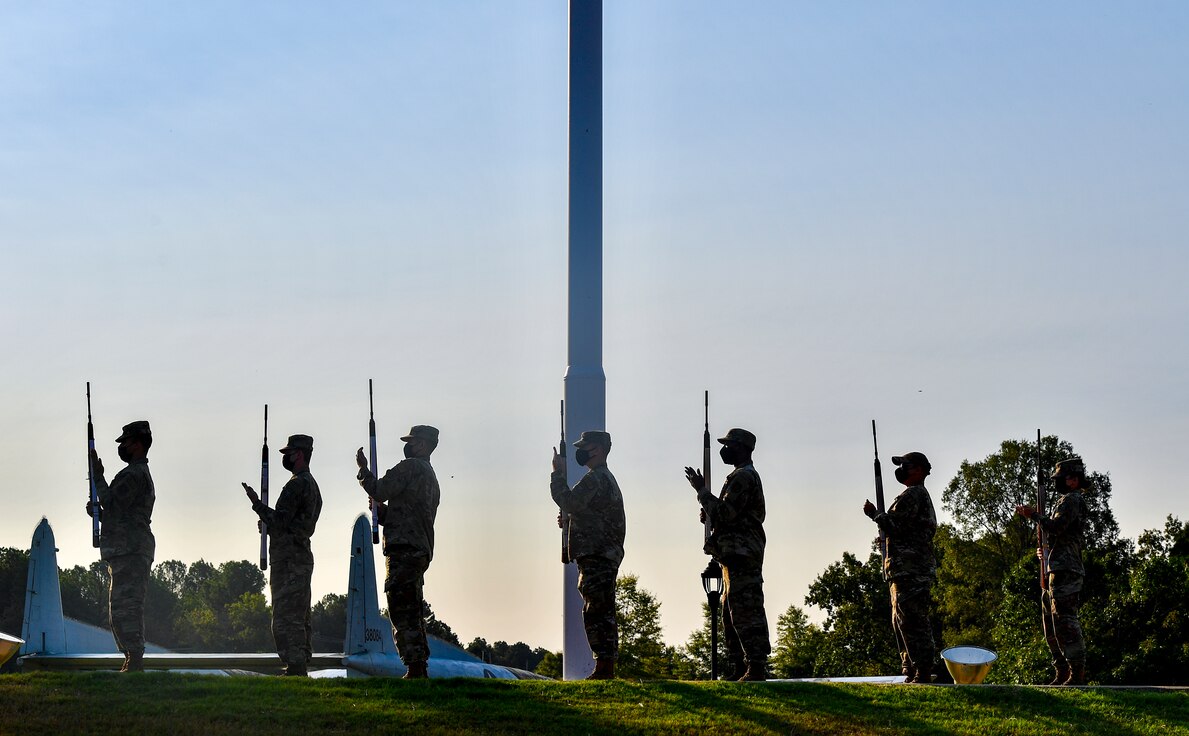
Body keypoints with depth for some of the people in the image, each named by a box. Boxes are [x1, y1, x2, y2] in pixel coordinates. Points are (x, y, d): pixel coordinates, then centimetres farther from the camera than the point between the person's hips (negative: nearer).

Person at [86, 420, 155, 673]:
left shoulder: (133, 474, -10)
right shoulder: (143, 474, 24)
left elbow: (112, 504, -16)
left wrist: (98, 477, -7)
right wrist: (97, 512, 15)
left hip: (129, 550, -11)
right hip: (130, 551, 11)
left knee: (126, 607, -14)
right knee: (120, 609, 13)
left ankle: (134, 662, -17)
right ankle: (133, 662, 14)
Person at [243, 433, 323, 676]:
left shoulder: (297, 485, -14)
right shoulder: (313, 485, 19)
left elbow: (280, 522, -20)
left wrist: (256, 504, -14)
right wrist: (268, 522, 20)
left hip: (288, 560, -11)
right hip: (303, 555, 11)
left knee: (286, 618, -11)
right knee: (298, 618, 12)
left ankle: (294, 668, -14)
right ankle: (301, 667, 14)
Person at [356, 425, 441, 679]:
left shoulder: (411, 467, -7)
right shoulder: (432, 479, 24)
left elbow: (379, 491, -10)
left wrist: (363, 469, 4)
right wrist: (382, 510, 19)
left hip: (403, 550, -10)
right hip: (421, 551, 10)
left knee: (402, 613, -11)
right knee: (413, 613, 14)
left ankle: (414, 669, -16)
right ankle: (421, 668, 14)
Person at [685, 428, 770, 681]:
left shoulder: (743, 477, -12)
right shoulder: (745, 476, 22)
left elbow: (724, 513, -20)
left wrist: (702, 490, -11)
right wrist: (709, 515, 10)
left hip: (742, 556, -11)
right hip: (737, 556, 11)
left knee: (746, 612, -12)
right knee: (732, 614, 13)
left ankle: (756, 668, -13)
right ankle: (741, 668, 16)